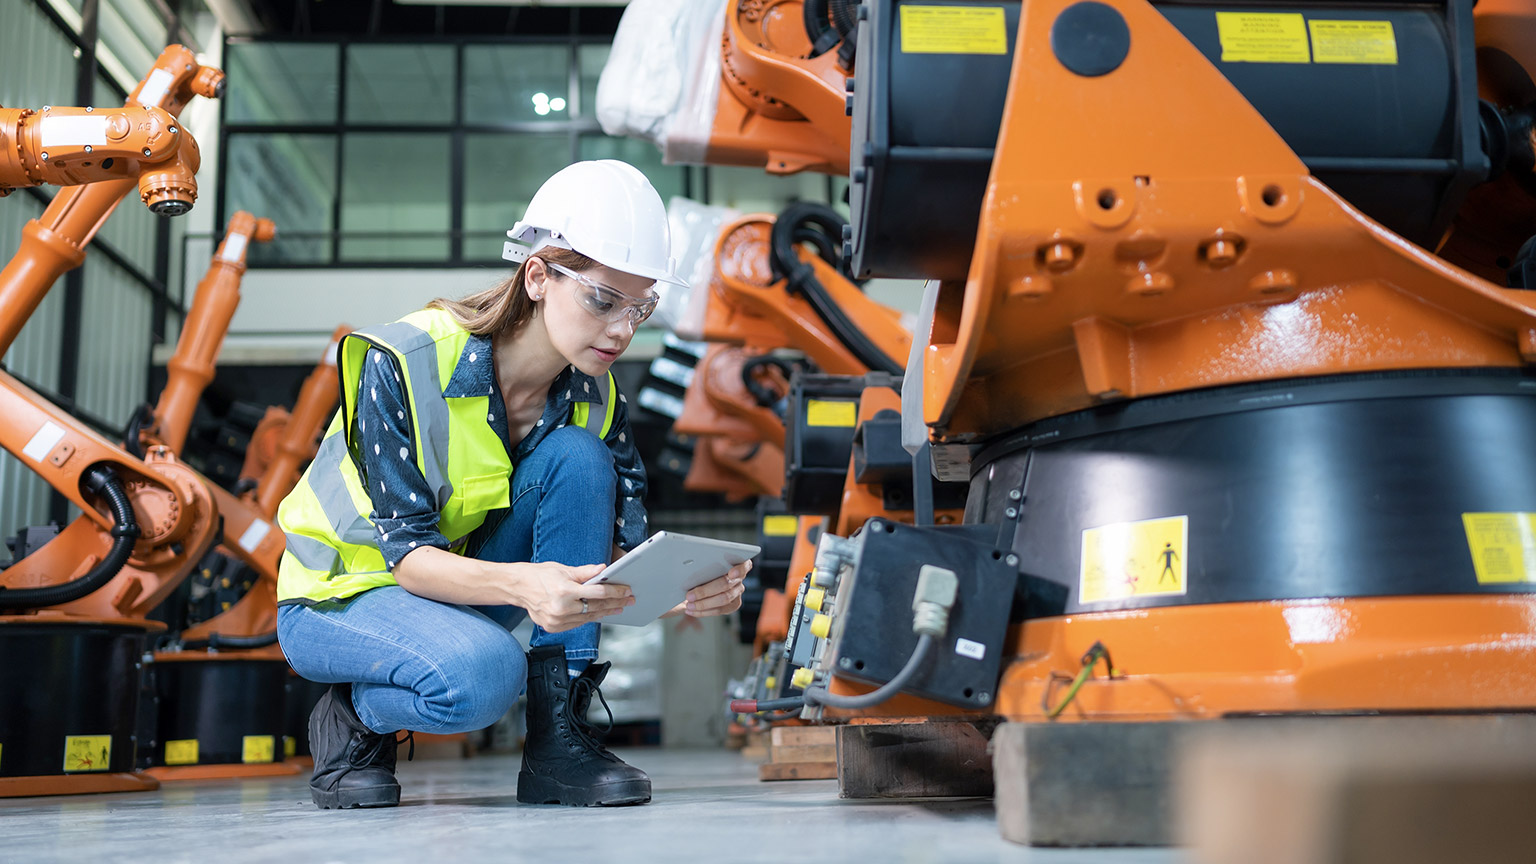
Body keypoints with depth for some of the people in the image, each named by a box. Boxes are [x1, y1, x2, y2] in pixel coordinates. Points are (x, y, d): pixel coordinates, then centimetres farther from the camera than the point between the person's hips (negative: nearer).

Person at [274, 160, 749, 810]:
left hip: (464, 592, 6)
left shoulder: (594, 396, -10)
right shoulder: (406, 364, -27)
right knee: (482, 675, -37)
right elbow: (406, 550, -29)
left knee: (579, 460, -21)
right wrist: (521, 584, -49)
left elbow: (622, 550, -11)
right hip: (340, 594, -5)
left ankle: (559, 738, -17)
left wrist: (680, 588, -35)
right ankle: (352, 717, -2)